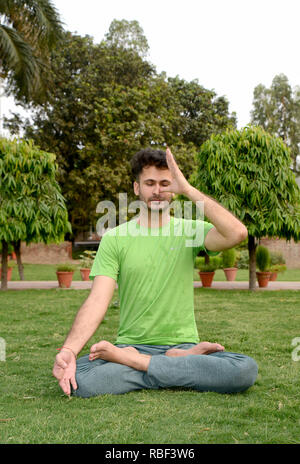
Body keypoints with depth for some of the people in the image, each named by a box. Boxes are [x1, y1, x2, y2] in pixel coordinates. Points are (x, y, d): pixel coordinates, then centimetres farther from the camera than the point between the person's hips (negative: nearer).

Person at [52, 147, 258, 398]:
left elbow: (237, 233, -16)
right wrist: (68, 350, -23)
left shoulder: (190, 230, 5)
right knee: (78, 377, -30)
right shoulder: (115, 238, 4)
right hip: (132, 344, 0)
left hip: (183, 343, 0)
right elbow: (97, 300, -7)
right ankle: (184, 361, -15)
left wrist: (189, 189, -16)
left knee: (246, 369, -28)